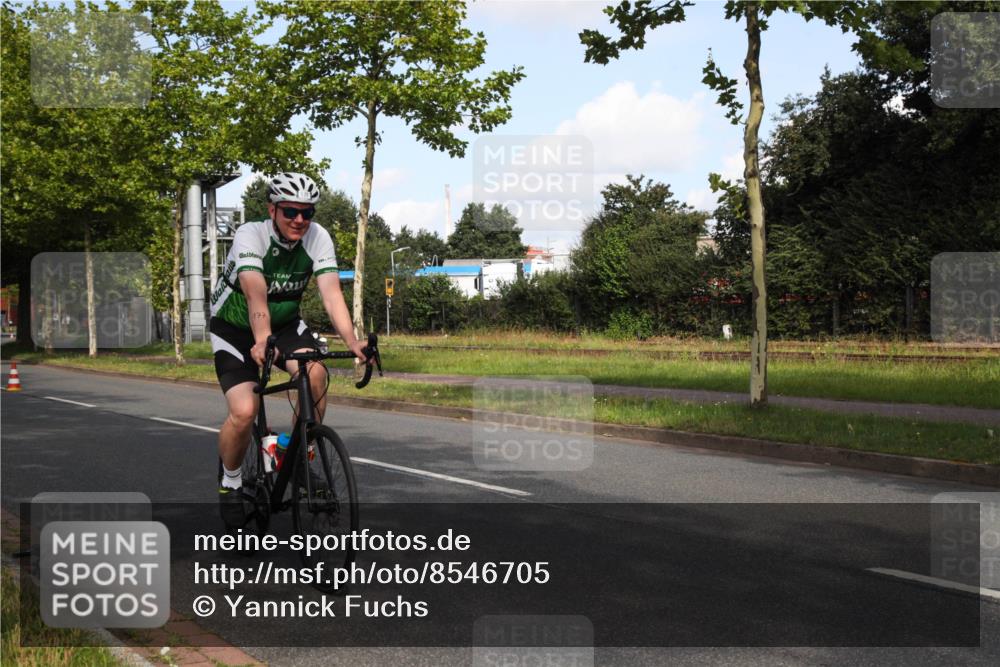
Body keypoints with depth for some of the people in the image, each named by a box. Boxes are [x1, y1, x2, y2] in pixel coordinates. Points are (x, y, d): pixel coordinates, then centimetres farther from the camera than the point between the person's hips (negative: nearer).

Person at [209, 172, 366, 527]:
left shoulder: (318, 238, -16)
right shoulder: (250, 235, -27)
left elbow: (331, 292, -27)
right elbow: (256, 294, -42)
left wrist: (351, 341, -43)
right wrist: (262, 340, -60)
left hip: (285, 323, 3)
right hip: (234, 327, -3)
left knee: (315, 374, -28)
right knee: (244, 412, -22)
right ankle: (230, 482, 8)